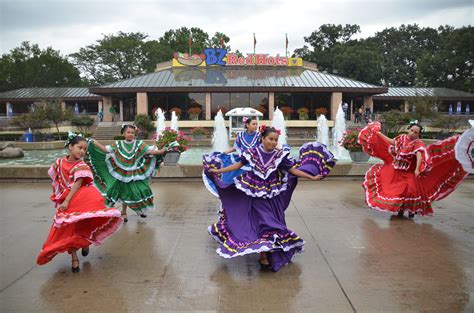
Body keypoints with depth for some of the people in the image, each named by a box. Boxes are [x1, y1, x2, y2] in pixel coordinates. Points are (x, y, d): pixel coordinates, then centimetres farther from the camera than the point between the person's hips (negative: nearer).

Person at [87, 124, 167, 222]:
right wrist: (95, 143, -10)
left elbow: (150, 151, -11)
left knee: (140, 191, -2)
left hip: (136, 174, 0)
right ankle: (124, 213, 23)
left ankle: (140, 210, 23)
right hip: (124, 174, 0)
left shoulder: (139, 144, -2)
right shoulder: (118, 145, 1)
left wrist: (162, 151, -25)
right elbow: (106, 150, -3)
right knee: (125, 192, 7)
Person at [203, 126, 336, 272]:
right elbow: (239, 165, 2)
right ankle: (263, 255, 7)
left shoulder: (280, 155, -4)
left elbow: (293, 169, -3)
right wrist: (218, 171, 3)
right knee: (263, 222, -3)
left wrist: (312, 177, -8)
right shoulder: (253, 152, -6)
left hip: (273, 195, 2)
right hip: (256, 193, -2)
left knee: (273, 221, 7)